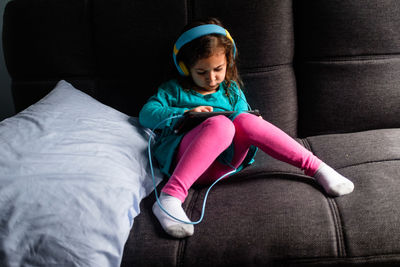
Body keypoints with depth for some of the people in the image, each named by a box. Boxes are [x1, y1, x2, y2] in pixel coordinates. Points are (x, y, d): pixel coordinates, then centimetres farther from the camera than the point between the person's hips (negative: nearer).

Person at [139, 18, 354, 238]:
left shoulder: (231, 90, 23)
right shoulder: (174, 90, 14)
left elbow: (241, 124, 20)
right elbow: (146, 115, 2)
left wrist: (253, 125, -5)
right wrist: (186, 113, -10)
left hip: (224, 162, 3)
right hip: (181, 160, -3)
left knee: (246, 121, -26)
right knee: (219, 124, -35)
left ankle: (317, 168, -26)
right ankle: (169, 198, -50)